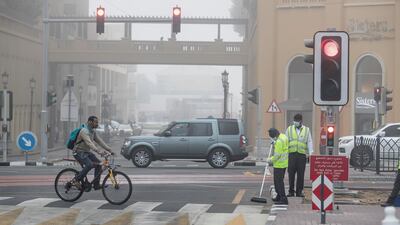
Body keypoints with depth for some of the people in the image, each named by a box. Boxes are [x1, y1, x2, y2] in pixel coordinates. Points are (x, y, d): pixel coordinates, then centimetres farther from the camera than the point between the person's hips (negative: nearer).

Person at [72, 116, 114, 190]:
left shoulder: (93, 131, 9)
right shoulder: (84, 131, -22)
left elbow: (99, 141, 8)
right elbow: (89, 143, -35)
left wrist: (109, 149, -3)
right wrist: (99, 152, -46)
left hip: (86, 152, 9)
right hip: (79, 152, -9)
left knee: (98, 164, -4)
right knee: (89, 165, -30)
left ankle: (96, 185, 1)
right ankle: (76, 180, -16)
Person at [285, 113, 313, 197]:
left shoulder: (306, 130, 11)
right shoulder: (289, 129, 11)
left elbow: (309, 142, 8)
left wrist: (310, 153, -1)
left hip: (302, 154, 0)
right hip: (291, 154, 0)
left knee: (301, 174, 1)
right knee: (291, 173, -1)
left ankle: (299, 191, 8)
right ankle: (291, 191, 5)